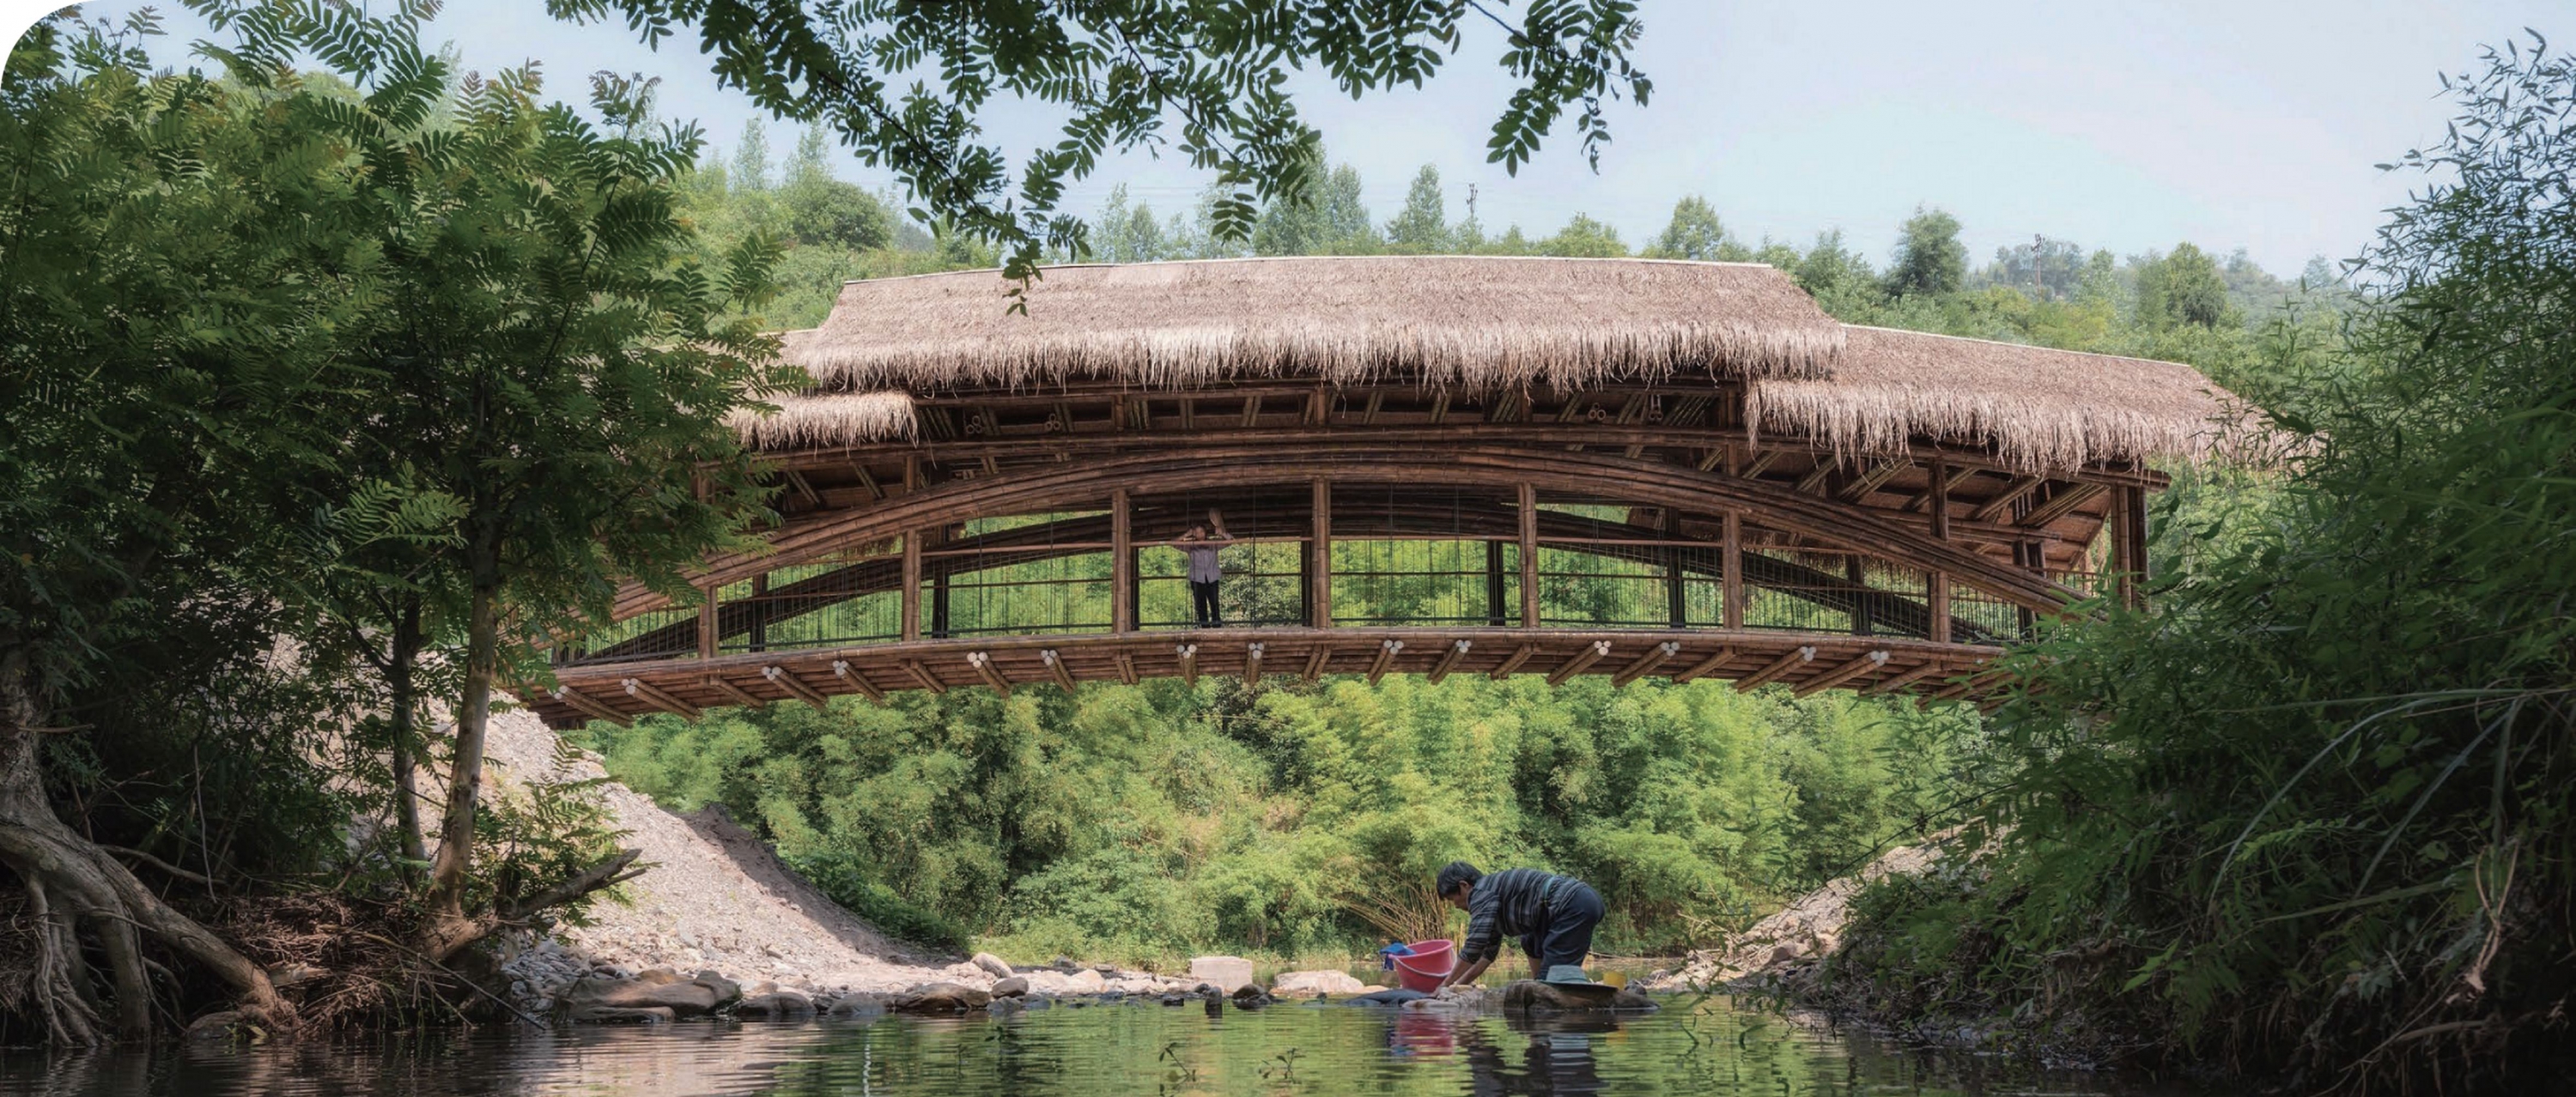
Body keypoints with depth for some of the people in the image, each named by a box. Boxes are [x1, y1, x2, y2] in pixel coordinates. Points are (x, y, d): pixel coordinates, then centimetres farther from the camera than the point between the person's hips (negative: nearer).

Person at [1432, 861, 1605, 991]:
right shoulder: (1493, 891, 27)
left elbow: (1474, 947, -11)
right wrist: (1459, 985, 29)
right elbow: (1489, 952, 32)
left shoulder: (1481, 893, -4)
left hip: (1573, 906, -11)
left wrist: (1446, 985, -3)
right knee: (1531, 943, 28)